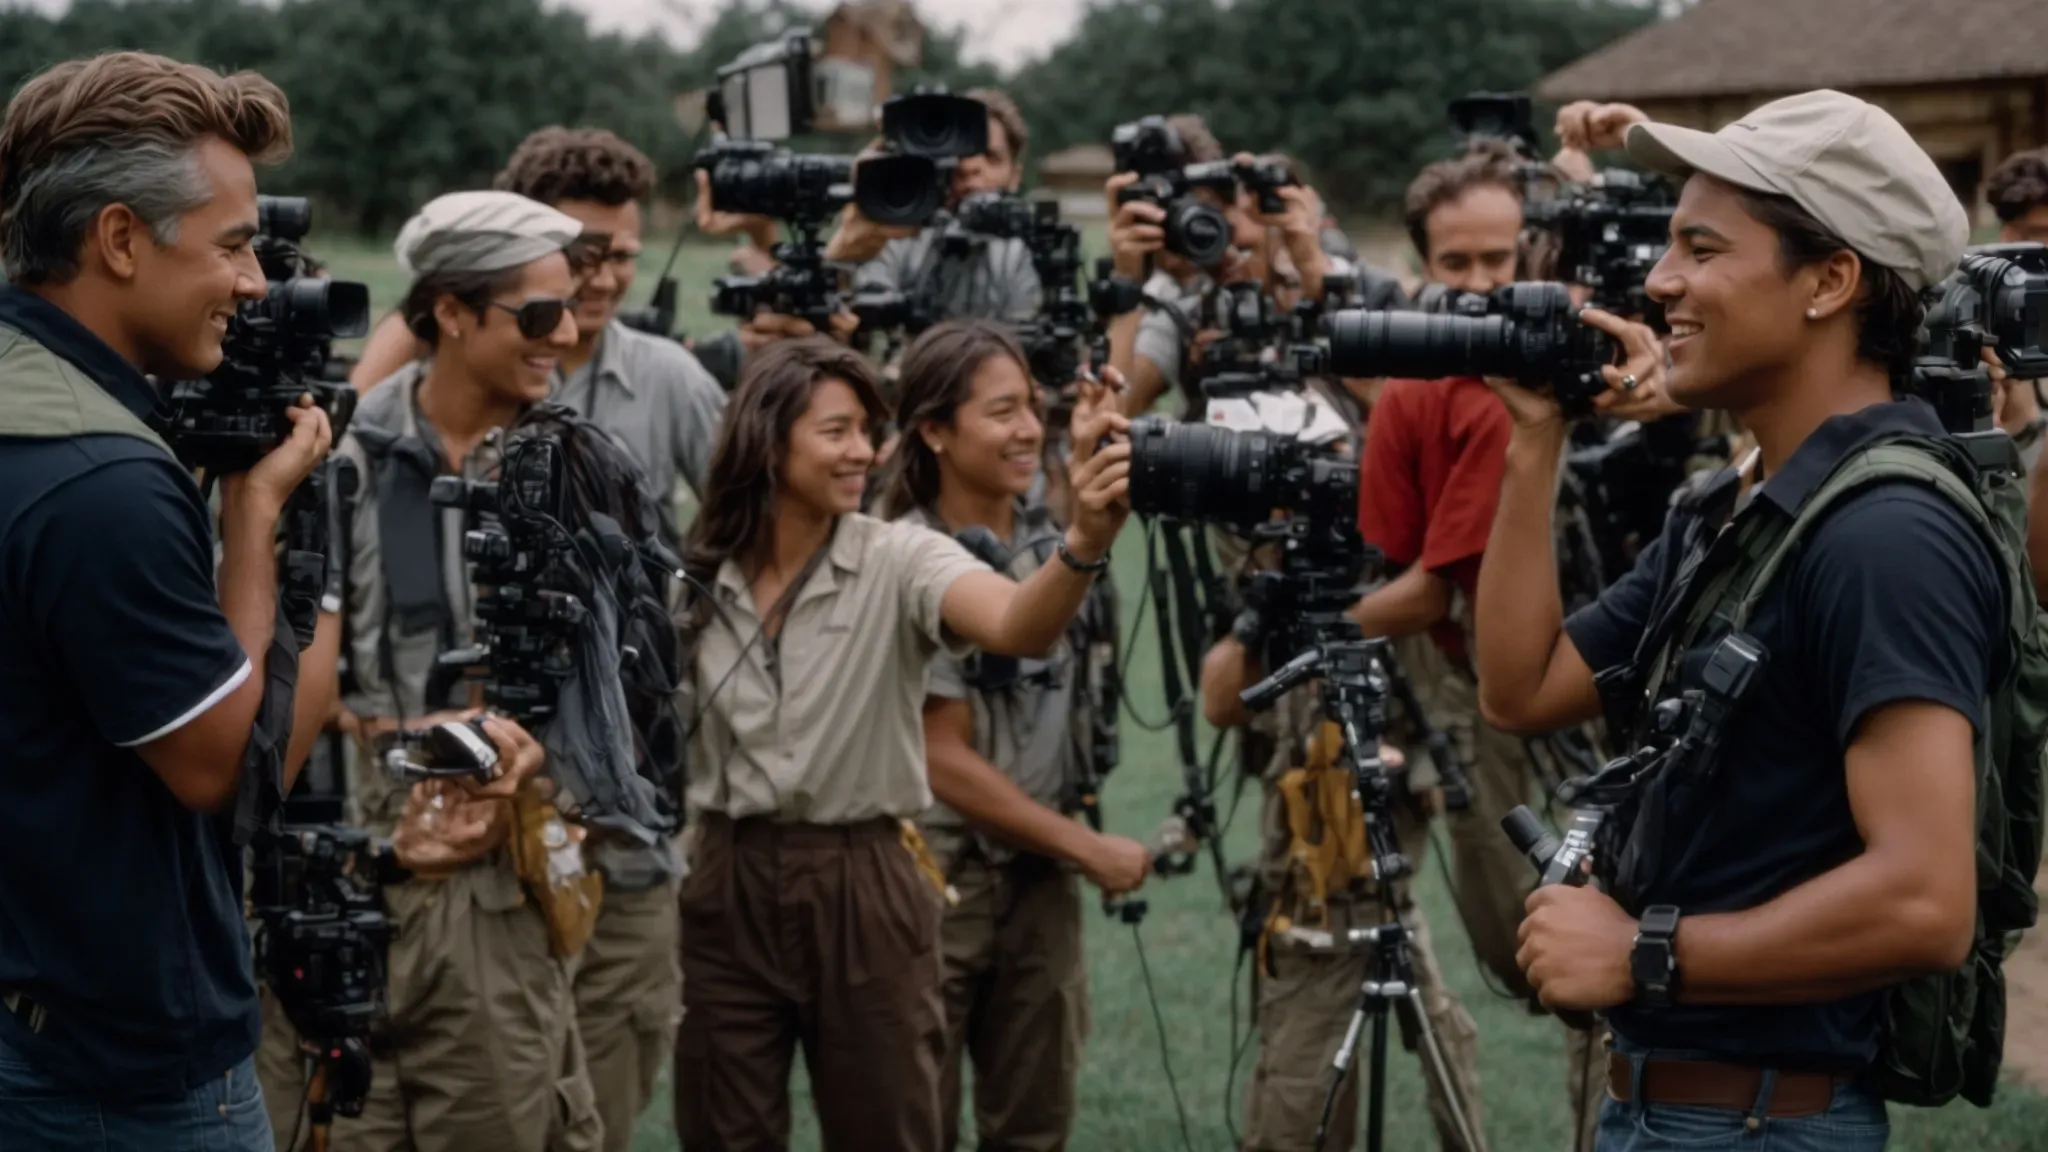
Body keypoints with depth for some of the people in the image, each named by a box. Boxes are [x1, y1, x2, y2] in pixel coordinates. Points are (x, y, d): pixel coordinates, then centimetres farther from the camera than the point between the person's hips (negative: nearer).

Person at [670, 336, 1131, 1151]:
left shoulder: (897, 562, -9)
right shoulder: (696, 577, 1)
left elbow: (1019, 628, -31)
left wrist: (1085, 541, -50)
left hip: (864, 891, -2)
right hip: (726, 890, 2)